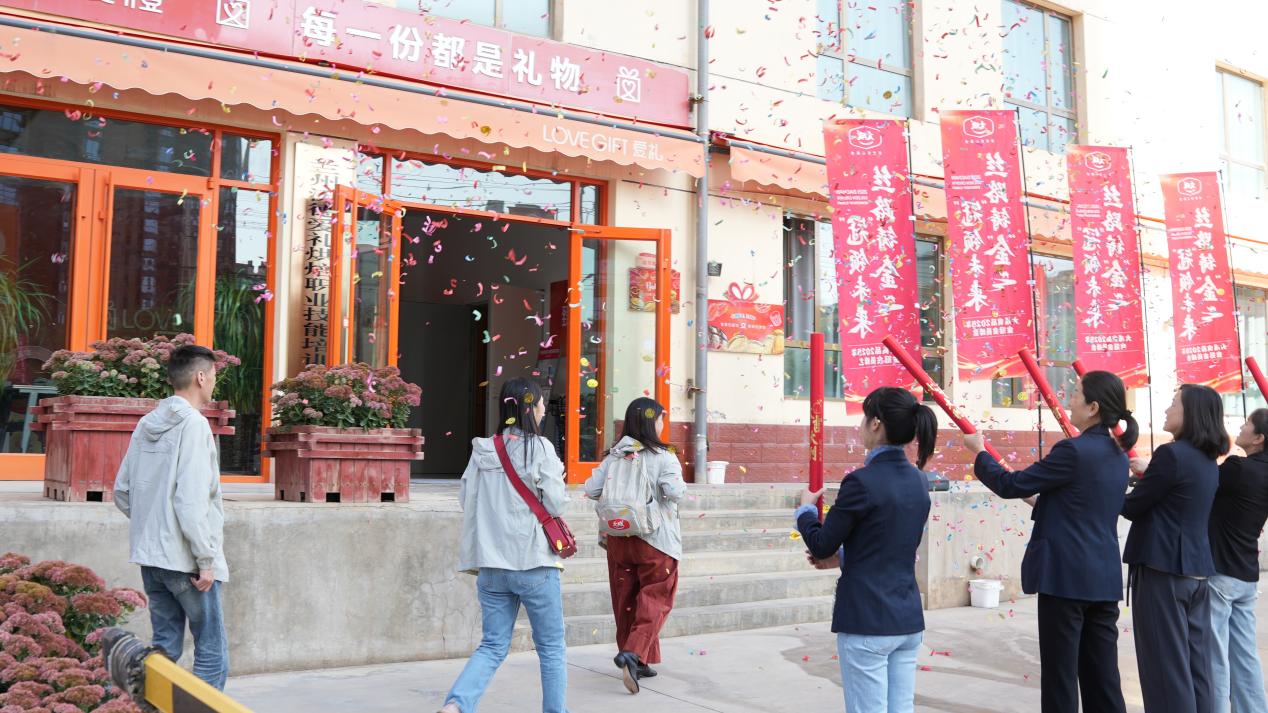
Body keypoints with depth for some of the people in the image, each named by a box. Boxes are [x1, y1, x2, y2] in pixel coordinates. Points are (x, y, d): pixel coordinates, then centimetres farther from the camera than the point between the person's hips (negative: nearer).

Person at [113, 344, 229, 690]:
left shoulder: (146, 424, 10)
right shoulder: (193, 424, -14)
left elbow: (122, 492, 15)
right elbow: (191, 501, -21)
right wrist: (207, 560, -16)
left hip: (150, 557, 8)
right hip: (184, 558, -8)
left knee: (165, 647, 14)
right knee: (212, 652, 0)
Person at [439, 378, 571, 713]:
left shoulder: (482, 450, 5)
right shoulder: (539, 448, -9)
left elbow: (465, 497, 7)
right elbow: (556, 504, -9)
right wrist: (557, 479, 10)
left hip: (491, 565, 5)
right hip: (534, 563, -4)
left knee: (493, 646, 12)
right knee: (552, 647, 11)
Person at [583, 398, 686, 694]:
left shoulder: (614, 457, 3)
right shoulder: (663, 457, -10)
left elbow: (591, 489, -2)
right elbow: (674, 491, -23)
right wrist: (679, 486, -2)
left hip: (619, 537, 5)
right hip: (655, 540, -5)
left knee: (626, 600, 13)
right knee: (655, 600, 3)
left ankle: (638, 662, 19)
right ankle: (633, 653, -16)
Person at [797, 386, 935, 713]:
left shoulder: (862, 481, -17)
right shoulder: (918, 480, 6)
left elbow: (822, 546, -8)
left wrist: (806, 508, 9)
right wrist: (844, 556, 22)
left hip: (867, 621, -7)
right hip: (908, 619, 7)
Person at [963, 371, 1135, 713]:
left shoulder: (1073, 451, -15)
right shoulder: (1118, 457, 10)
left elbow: (1012, 485, -10)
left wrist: (979, 452, 5)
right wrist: (1041, 496, 34)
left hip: (1067, 575, -8)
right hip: (1104, 578, 8)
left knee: (1060, 675, 0)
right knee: (1102, 677, 11)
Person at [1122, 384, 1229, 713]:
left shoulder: (1172, 453, -14)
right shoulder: (1208, 462, 11)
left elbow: (1131, 508, -9)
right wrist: (1149, 472, 20)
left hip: (1162, 569, -8)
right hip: (1196, 570, 8)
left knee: (1165, 665, -3)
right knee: (1196, 666, 12)